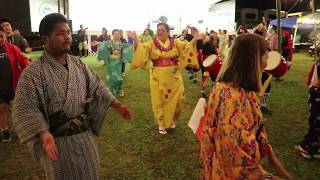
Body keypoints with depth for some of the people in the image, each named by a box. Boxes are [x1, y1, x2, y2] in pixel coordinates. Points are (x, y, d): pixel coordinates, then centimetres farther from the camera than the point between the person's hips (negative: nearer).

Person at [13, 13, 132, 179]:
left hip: (85, 135, 6)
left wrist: (115, 104, 0)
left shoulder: (79, 64, 1)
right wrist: (44, 133, -34)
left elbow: (96, 86, 9)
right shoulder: (33, 73, -18)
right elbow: (26, 109, -21)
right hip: (57, 140, -5)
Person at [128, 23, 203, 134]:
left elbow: (187, 47, -6)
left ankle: (172, 120, 34)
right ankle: (161, 124, 26)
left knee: (177, 99, 6)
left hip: (173, 77, 1)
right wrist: (136, 40, -34)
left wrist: (194, 41, -23)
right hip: (158, 78, -1)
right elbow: (141, 48, -17)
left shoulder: (175, 42, 2)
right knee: (159, 101, 7)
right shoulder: (151, 44, -2)